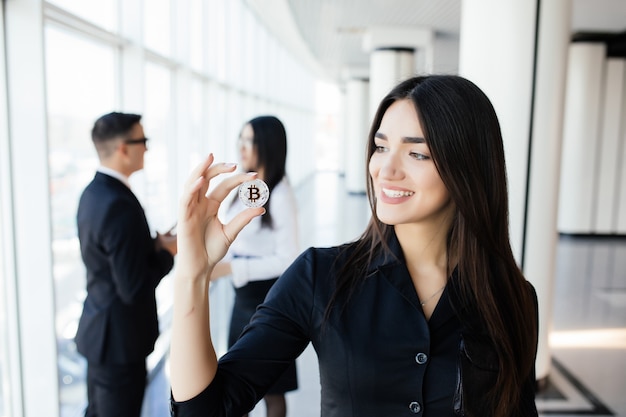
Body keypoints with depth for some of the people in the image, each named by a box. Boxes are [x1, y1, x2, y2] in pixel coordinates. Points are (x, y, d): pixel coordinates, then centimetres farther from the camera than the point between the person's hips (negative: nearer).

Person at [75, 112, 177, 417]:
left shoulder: (93, 192, 2)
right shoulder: (120, 205, -28)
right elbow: (134, 289, -26)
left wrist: (154, 243, 2)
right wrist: (167, 252, -12)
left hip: (98, 329, 9)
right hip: (119, 337, -9)